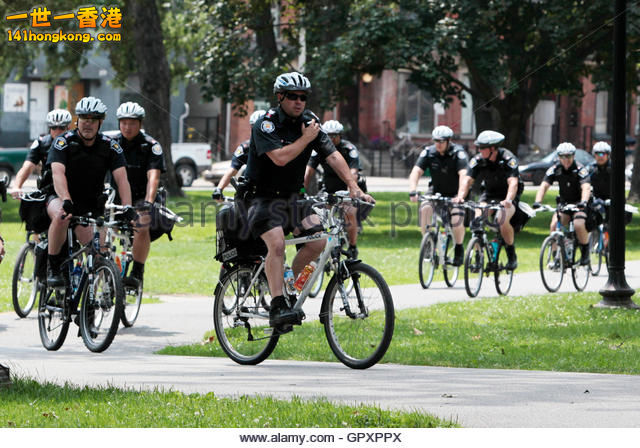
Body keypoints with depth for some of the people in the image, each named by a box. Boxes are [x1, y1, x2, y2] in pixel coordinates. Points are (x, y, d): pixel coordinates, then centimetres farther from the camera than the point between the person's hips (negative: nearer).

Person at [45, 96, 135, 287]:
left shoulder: (110, 146, -6)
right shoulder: (63, 142, -14)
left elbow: (121, 178, -15)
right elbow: (58, 174, -29)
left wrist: (128, 208, -32)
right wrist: (66, 201, -47)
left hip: (91, 205, 3)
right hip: (62, 198, -3)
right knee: (61, 217, -37)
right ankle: (53, 268, -23)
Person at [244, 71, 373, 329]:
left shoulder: (309, 123, 3)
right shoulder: (266, 124, -14)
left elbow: (333, 156, -4)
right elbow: (280, 157, -28)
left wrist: (353, 186, -15)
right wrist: (306, 138, -18)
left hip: (292, 196, 6)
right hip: (263, 198, -6)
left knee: (318, 240, -12)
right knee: (277, 243, -27)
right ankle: (277, 306, -28)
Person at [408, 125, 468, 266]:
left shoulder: (458, 153, -20)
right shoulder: (428, 152, -11)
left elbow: (463, 174, -33)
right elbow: (416, 171, -20)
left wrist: (461, 194, -48)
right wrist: (412, 191, -36)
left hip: (455, 194, -3)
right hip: (436, 192, 3)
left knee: (456, 220, -25)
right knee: (425, 208, -27)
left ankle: (459, 249, 1)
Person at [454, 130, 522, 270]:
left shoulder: (508, 159, -26)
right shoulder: (478, 160, -15)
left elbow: (513, 182, -38)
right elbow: (468, 180, -23)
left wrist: (508, 200, -56)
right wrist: (461, 196, -44)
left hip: (508, 196, -4)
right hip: (489, 194, 4)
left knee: (503, 219, -31)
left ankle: (512, 256, -10)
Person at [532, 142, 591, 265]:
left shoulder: (580, 169, -20)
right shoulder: (555, 169, -9)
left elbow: (586, 187, -34)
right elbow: (544, 186, -18)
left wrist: (584, 202, -54)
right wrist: (537, 202, -35)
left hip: (579, 203, -4)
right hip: (564, 202, 4)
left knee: (578, 225, -28)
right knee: (554, 225, -19)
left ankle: (585, 252, -6)